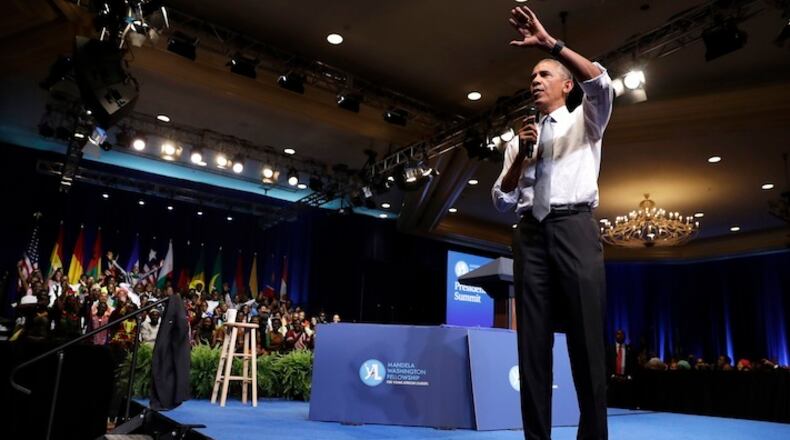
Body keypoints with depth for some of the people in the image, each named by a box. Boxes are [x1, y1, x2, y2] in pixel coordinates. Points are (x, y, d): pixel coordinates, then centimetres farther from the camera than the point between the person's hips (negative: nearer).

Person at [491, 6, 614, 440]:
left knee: (586, 336, -5)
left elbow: (600, 84, -10)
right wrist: (522, 154, 0)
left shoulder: (584, 122, 15)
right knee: (533, 339, 0)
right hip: (530, 233, 4)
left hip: (574, 227, -3)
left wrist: (548, 42, -15)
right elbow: (501, 200, 13)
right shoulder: (519, 139, 22)